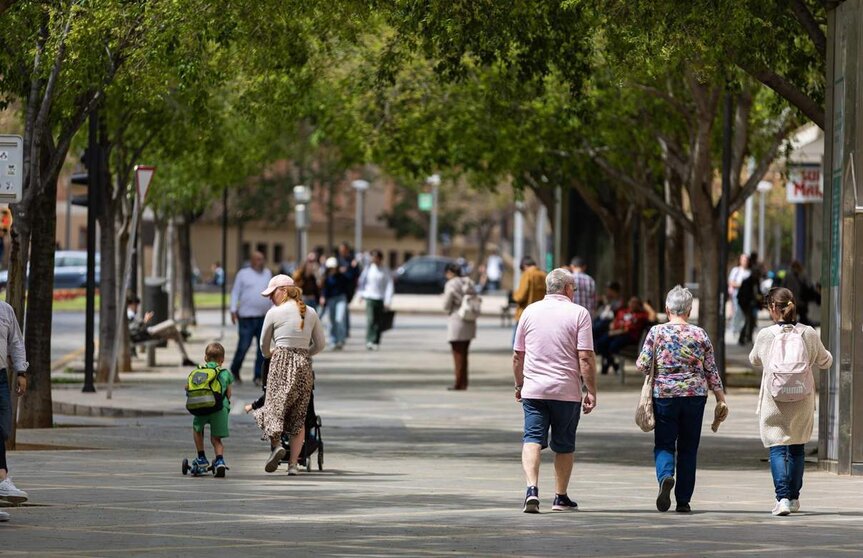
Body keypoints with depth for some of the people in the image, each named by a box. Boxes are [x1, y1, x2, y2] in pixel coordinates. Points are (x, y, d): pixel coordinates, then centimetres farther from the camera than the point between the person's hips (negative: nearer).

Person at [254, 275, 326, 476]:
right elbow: (320, 344, 13)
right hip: (304, 365, 4)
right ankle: (293, 463, 3)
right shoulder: (311, 313, 8)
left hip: (281, 363, -4)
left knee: (274, 406, 0)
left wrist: (269, 355, 31)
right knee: (298, 416, 8)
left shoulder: (274, 313, -3)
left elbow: (264, 345, 9)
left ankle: (276, 444, -27)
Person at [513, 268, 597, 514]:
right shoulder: (578, 314, -4)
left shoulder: (530, 311, 7)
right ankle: (560, 498, 18)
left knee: (532, 440, -2)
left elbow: (517, 356, 12)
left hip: (533, 389, 2)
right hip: (567, 391, -2)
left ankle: (532, 489, -23)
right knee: (564, 445, 11)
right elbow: (585, 358, -10)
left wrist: (519, 384, 25)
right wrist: (591, 391, -3)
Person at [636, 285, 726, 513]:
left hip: (664, 394, -1)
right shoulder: (700, 334, 2)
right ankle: (683, 500, 10)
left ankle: (665, 477, -25)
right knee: (688, 448, 9)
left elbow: (643, 365, -5)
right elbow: (711, 370, 5)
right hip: (695, 394, 1)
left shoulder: (656, 332, -3)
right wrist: (721, 399, 12)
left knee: (664, 444, 6)